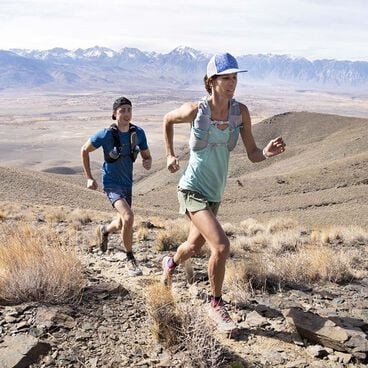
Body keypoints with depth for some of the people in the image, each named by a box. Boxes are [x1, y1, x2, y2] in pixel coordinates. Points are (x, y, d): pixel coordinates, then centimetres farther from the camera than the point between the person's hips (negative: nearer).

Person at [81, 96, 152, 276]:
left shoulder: (138, 133, -8)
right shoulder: (106, 135, -19)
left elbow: (147, 156, 3)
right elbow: (84, 150, -5)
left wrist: (148, 163, -22)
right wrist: (89, 178, -6)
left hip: (127, 183, 6)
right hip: (111, 183, -5)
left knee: (122, 224, 19)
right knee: (128, 217, -27)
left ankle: (104, 230, 56)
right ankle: (130, 260, -9)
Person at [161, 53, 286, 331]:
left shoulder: (240, 111, -9)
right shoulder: (195, 110, -17)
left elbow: (252, 154, -7)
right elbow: (168, 120, 5)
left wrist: (267, 152, -29)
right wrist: (170, 155, 4)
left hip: (215, 193, 5)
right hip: (193, 190, -5)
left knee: (195, 246, 24)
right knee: (221, 246, -20)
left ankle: (171, 264, 59)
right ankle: (216, 304, 4)